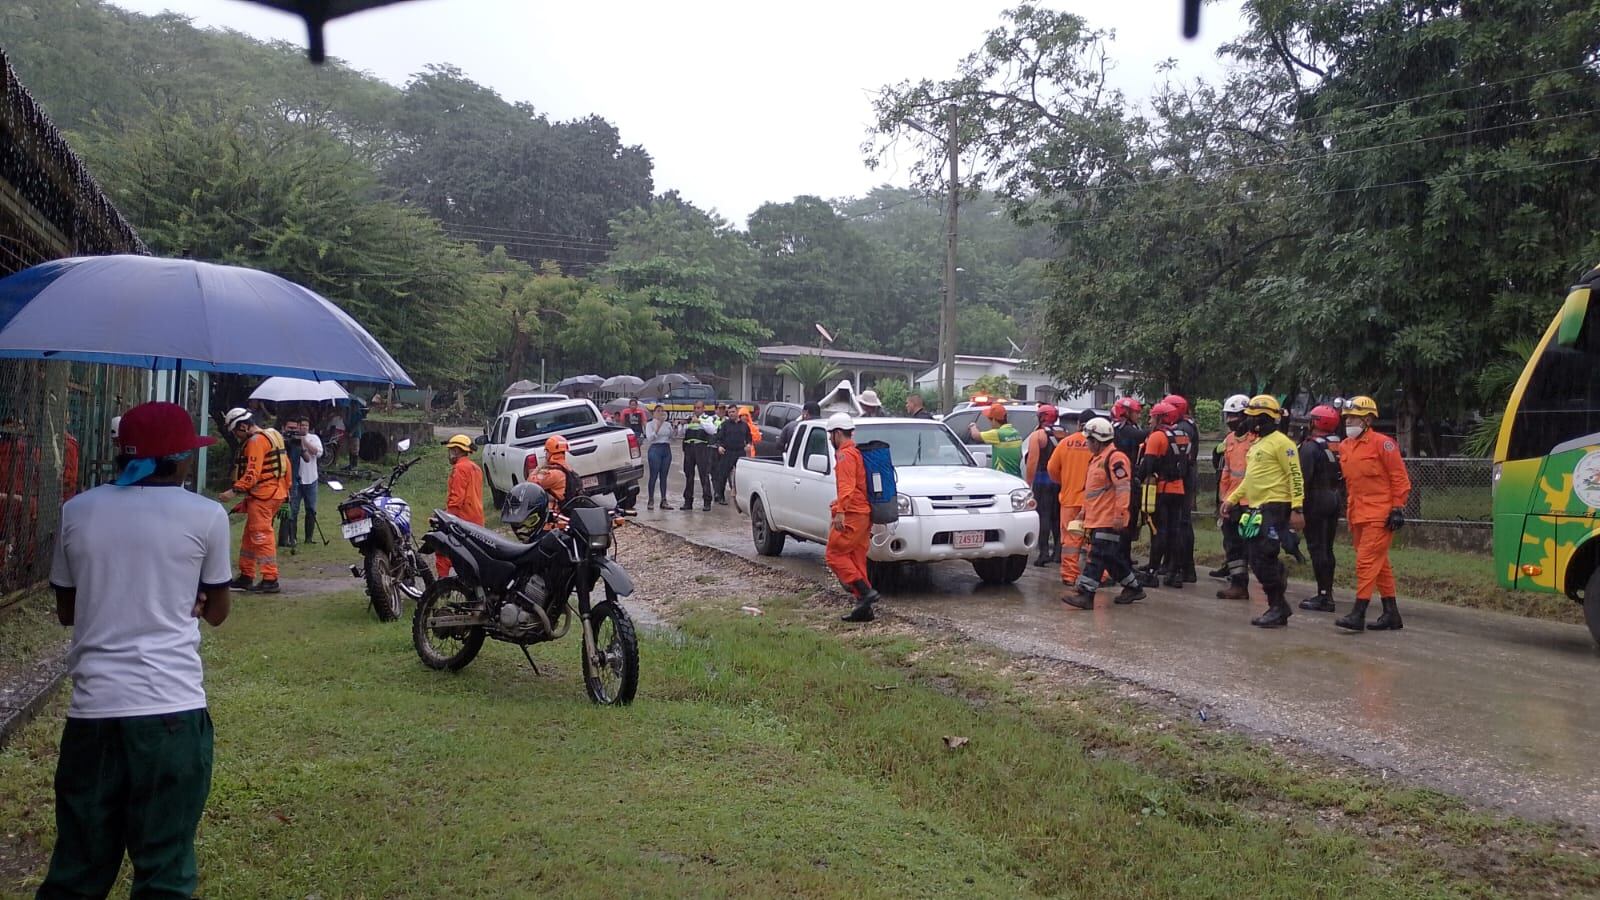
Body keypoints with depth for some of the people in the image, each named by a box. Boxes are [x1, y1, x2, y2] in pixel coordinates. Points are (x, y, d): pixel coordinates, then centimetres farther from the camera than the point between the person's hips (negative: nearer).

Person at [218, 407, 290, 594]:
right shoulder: (273, 436, 17)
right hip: (276, 492, 11)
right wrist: (286, 489, 22)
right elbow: (286, 465, 19)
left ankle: (270, 580, -9)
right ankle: (246, 576, 23)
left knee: (262, 536, -8)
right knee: (250, 536, 17)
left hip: (262, 496, -11)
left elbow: (253, 473, -23)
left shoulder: (256, 441, -14)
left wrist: (234, 491, -25)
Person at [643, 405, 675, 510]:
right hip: (655, 449, -5)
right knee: (654, 476, -6)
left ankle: (664, 501, 6)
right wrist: (658, 427, -15)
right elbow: (649, 438, -11)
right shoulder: (650, 424, 1)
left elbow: (672, 437, 13)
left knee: (664, 476, 5)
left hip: (666, 450, 5)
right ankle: (651, 501, -1)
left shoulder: (668, 424, 15)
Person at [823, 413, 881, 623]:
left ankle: (865, 591, -15)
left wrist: (840, 511, -30)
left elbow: (847, 486, -23)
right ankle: (864, 609, 8)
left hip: (852, 514, -10)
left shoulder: (845, 454, -10)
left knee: (834, 554, -6)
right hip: (864, 513, 10)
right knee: (857, 560, 10)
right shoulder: (857, 452, 20)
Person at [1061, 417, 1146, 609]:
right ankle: (1133, 587, 27)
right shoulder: (1096, 458, 19)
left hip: (1109, 520, -10)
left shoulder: (1115, 458, -14)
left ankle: (1085, 594, -14)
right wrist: (1085, 511, 27)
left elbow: (1123, 488, -20)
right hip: (1096, 518, 10)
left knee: (1098, 556, -11)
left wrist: (1119, 514, -24)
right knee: (1111, 557, 15)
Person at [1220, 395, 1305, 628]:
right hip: (1255, 507, 10)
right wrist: (1232, 499, 23)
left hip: (1275, 506, -10)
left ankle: (1277, 608, -1)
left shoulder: (1281, 442, -10)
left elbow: (1295, 476, -14)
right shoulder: (1257, 445, 20)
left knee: (1264, 557, -11)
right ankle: (1279, 605, 18)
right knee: (1256, 558, 8)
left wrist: (1297, 509, -20)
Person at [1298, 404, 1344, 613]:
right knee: (1327, 548, 14)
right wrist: (1340, 498, 20)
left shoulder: (1310, 447, -14)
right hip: (1335, 500, 8)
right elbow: (1344, 477, 14)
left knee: (1317, 548, -5)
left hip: (1316, 501, -8)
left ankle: (1323, 596, -6)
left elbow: (1304, 478, -19)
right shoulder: (1340, 447, 10)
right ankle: (1327, 593, 18)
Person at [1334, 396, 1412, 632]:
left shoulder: (1382, 443, -9)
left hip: (1379, 515, -8)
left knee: (1367, 561, -12)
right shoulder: (1344, 446, 12)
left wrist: (1397, 508, -12)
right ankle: (1392, 614, 20)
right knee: (1379, 564, 13)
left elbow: (1400, 478, -9)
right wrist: (1348, 508, 21)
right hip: (1357, 514, 8)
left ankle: (1359, 613, -12)